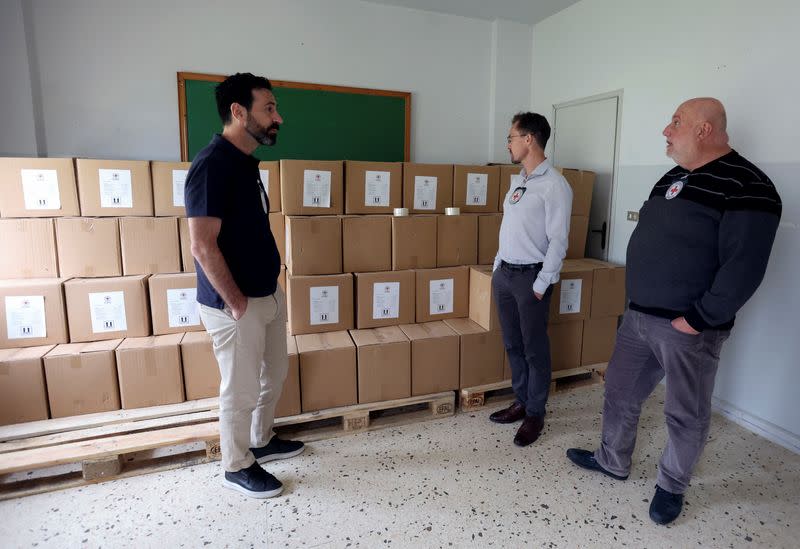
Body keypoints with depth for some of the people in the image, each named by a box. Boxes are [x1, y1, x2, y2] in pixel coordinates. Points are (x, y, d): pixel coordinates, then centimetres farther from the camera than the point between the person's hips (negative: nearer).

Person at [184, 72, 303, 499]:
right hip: (236, 304, -9)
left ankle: (261, 442, 42)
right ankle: (237, 467, 30)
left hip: (267, 295, 9)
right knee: (241, 390, 7)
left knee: (274, 375, 21)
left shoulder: (245, 161, 9)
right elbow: (203, 246, -23)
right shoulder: (212, 164, -20)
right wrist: (237, 303, -17)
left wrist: (269, 290, 15)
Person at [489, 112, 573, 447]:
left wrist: (542, 284, -16)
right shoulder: (519, 181, 13)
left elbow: (558, 240, -15)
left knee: (534, 348, 4)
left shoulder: (554, 185, -12)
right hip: (504, 273, 8)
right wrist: (496, 268, 15)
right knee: (512, 344, 15)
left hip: (530, 277, -8)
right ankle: (521, 402, 30)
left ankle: (535, 413, 18)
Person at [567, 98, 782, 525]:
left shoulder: (745, 186, -15)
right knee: (620, 393, 18)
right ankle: (612, 461, 37)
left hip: (688, 328, -8)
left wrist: (698, 320, -19)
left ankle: (672, 486, 32)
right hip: (637, 316, 8)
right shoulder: (673, 178, 11)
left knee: (686, 414, 11)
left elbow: (743, 268, -21)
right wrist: (638, 299, 13)